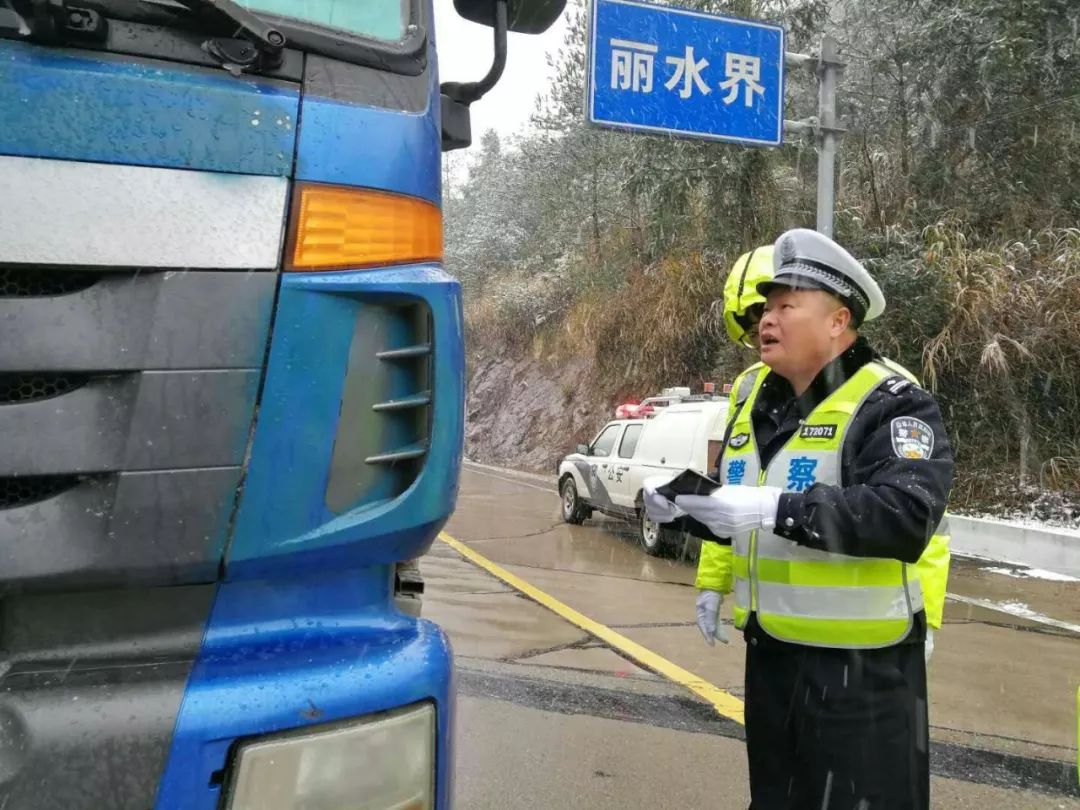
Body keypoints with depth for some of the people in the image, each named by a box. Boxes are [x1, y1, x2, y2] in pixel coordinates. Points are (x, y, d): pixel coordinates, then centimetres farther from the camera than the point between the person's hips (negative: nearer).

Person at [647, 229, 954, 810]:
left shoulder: (890, 405, -15)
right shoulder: (756, 400, 9)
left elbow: (907, 515, -32)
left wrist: (776, 509, -36)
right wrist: (680, 506, 0)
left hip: (861, 668, -7)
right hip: (768, 654, 8)